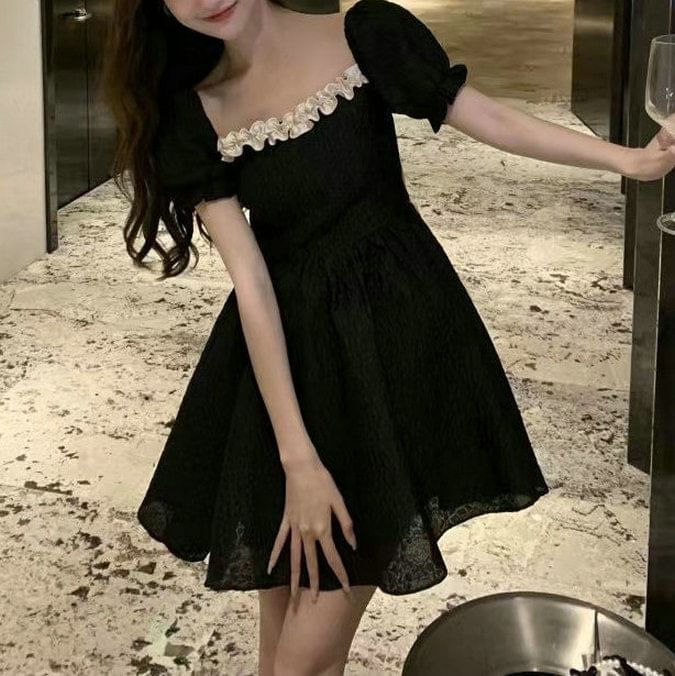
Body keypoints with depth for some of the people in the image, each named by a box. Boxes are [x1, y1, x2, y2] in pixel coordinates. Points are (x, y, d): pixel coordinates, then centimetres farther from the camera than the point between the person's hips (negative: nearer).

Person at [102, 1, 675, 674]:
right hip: (282, 353, 3)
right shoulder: (193, 110, -2)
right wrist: (297, 458, -15)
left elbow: (494, 121, 1)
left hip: (393, 336, -3)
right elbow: (250, 280, -9)